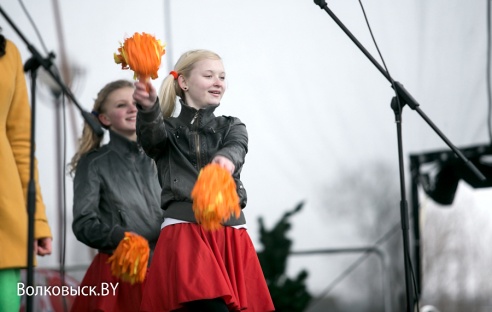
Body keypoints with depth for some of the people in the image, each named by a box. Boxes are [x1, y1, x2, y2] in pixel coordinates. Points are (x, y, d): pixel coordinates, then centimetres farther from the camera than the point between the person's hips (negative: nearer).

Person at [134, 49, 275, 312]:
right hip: (184, 233, -3)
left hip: (231, 234, 4)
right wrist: (148, 107, -39)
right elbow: (151, 133, -14)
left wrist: (227, 159, -33)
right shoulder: (169, 129, 11)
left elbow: (236, 148, -6)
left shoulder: (232, 127, 18)